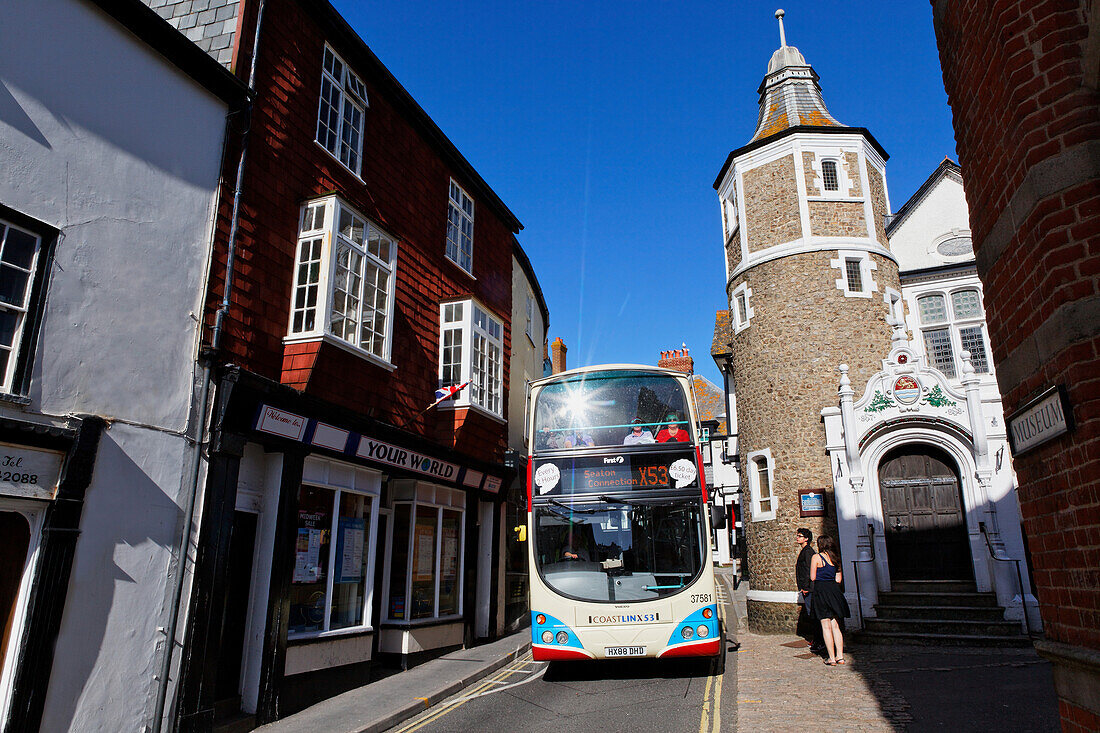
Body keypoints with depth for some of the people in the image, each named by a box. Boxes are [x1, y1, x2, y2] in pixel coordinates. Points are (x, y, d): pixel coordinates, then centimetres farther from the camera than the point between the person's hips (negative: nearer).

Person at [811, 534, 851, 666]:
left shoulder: (816, 557, -7)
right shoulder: (836, 558, 8)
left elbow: (812, 577, -5)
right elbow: (839, 579, 9)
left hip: (821, 591, -5)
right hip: (834, 590, 5)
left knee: (826, 626, -1)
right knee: (836, 626, 11)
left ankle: (832, 658, 0)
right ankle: (840, 656, 11)